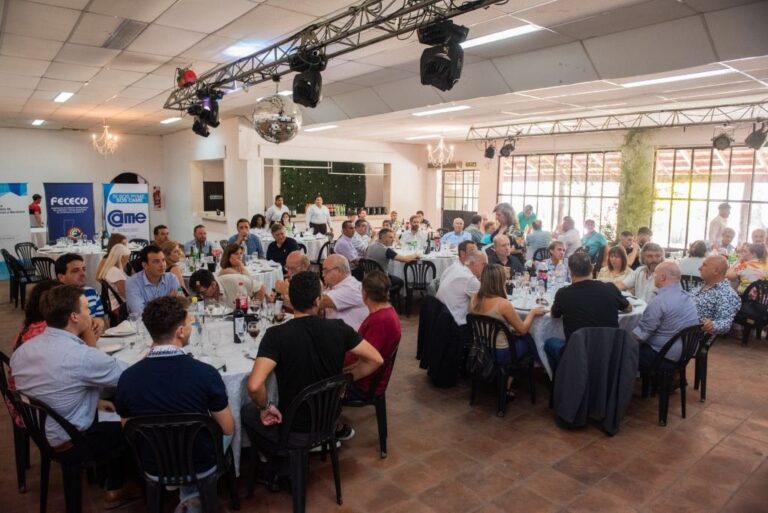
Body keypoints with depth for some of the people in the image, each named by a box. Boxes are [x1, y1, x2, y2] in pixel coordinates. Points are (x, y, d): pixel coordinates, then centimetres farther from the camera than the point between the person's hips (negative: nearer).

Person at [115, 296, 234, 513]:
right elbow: (228, 429, -14)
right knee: (225, 432, 28)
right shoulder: (205, 373, -27)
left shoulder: (127, 378, -19)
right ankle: (193, 495, 18)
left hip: (154, 469, 3)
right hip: (202, 465, -3)